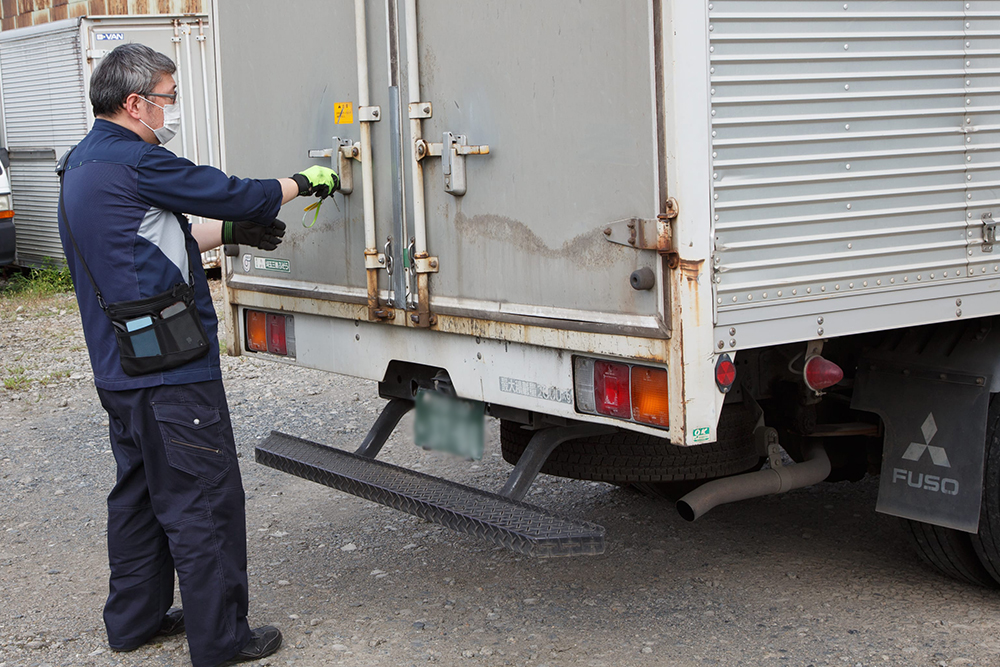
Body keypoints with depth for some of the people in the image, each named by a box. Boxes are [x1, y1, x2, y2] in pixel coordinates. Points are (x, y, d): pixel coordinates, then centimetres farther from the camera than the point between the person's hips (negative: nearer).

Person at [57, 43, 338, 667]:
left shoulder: (83, 163, 14)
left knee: (141, 490, 20)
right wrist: (304, 182, 4)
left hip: (121, 369, 10)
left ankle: (136, 617, 31)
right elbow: (231, 193, -11)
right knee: (204, 502, -1)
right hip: (170, 374, -10)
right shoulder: (135, 162, -18)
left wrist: (230, 231, 20)